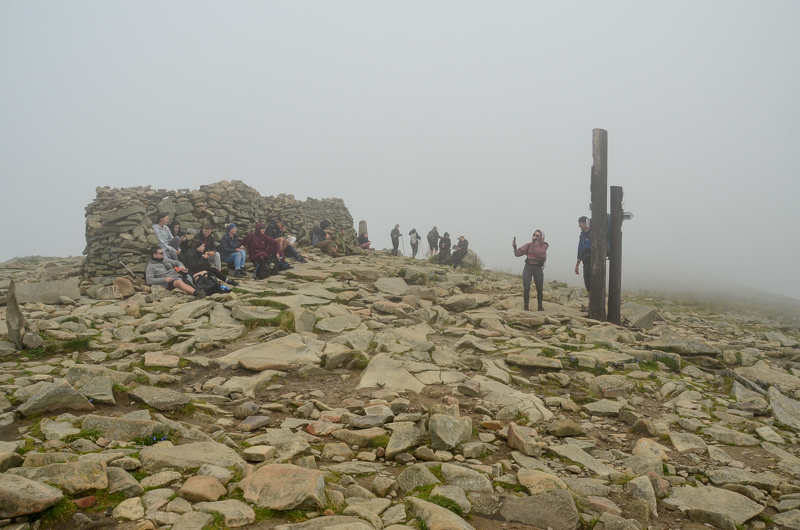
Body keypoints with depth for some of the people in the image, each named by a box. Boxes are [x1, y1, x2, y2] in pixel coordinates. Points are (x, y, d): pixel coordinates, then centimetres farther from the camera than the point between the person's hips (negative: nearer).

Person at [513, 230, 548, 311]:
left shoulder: (544, 245, -1)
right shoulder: (528, 245, 5)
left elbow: (539, 252, -22)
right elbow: (518, 253, 2)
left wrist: (535, 242, -16)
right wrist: (515, 247, -16)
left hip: (538, 269, 0)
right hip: (528, 268, 1)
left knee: (539, 289, 9)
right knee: (526, 288, -10)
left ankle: (540, 307, 26)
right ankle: (525, 307, -1)